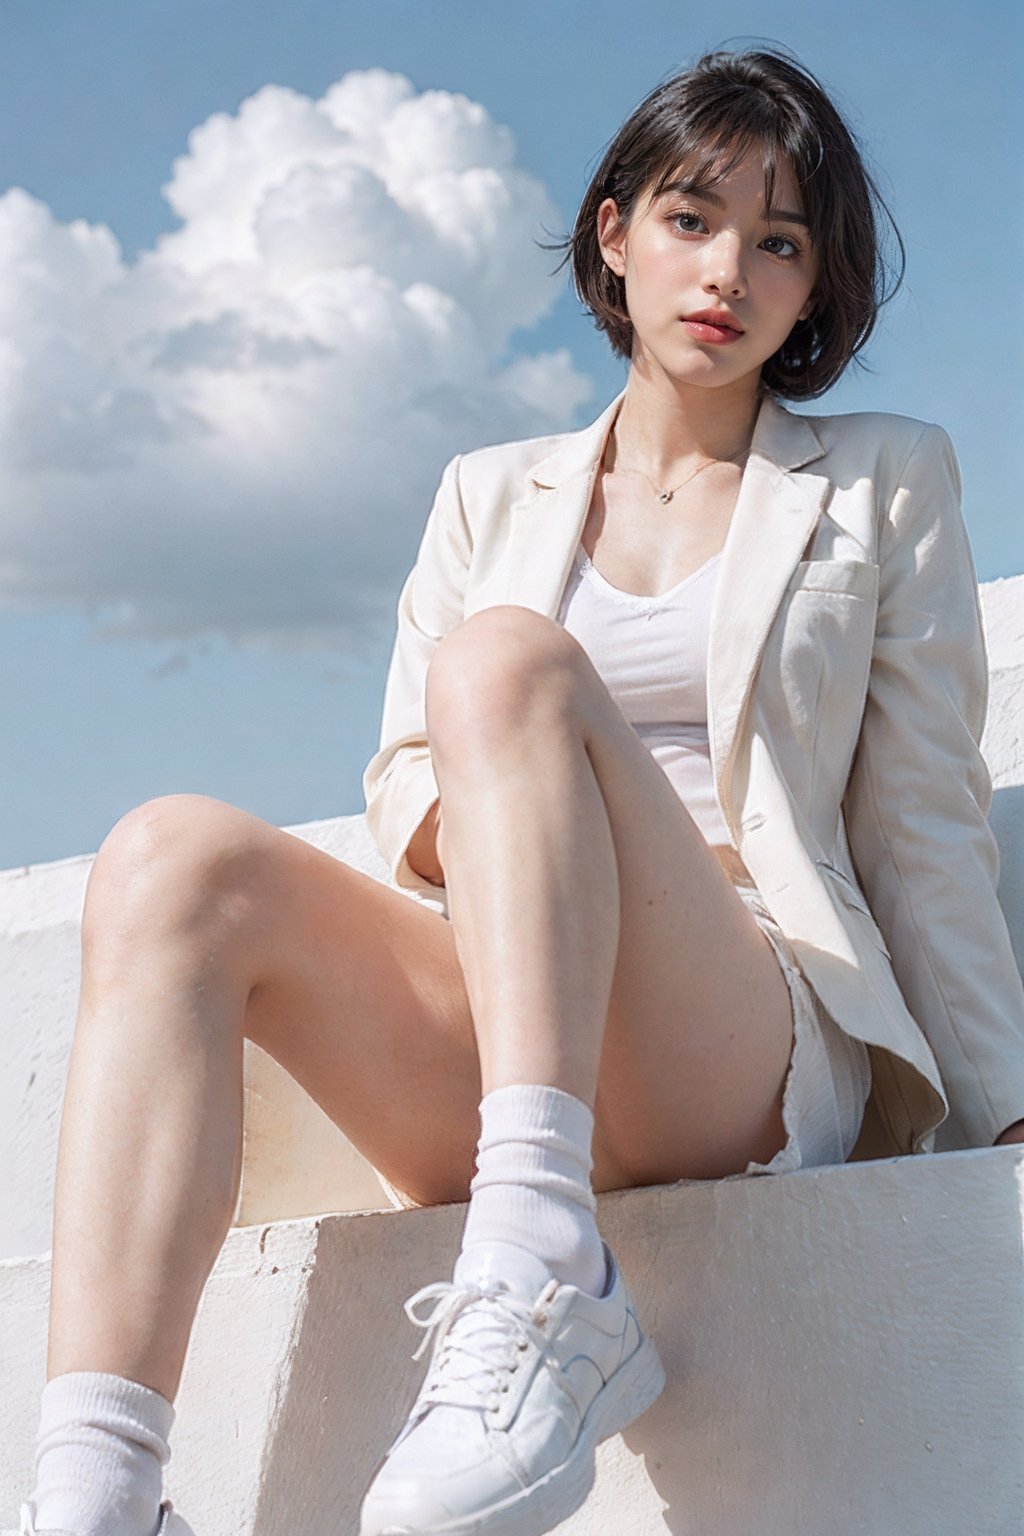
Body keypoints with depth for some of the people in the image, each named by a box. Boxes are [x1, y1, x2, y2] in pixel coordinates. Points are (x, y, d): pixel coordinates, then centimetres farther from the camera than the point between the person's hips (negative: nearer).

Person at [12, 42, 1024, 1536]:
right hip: (488, 1050, 3)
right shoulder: (494, 497, 24)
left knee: (507, 660, -29)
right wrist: (469, 819, -7)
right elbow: (402, 774, 18)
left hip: (759, 1058, -3)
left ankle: (550, 1289, -43)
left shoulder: (886, 485, 17)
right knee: (176, 856, -27)